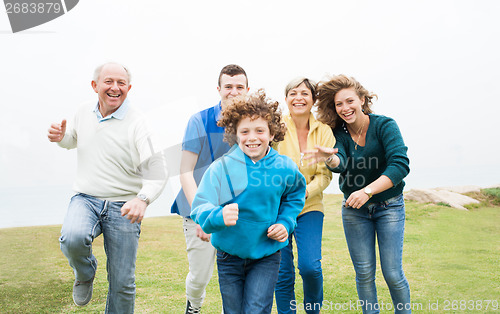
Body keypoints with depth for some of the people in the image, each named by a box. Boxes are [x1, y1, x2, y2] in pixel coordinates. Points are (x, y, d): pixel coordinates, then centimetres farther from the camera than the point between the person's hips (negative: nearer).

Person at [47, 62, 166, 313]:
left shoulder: (136, 123, -12)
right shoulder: (83, 113, 4)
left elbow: (157, 172, -17)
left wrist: (143, 199, -37)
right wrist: (61, 137, 2)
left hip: (122, 207, -2)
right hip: (86, 199, 3)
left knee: (122, 283, 2)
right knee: (73, 239, -30)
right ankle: (85, 273, 4)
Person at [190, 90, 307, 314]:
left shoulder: (284, 167, -8)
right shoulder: (221, 167, -15)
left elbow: (296, 195, 13)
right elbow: (200, 207, -21)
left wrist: (285, 223, -2)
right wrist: (220, 216, -43)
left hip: (266, 255, 0)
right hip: (230, 255, 0)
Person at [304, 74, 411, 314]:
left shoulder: (384, 125, -13)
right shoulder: (339, 133, -5)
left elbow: (400, 164, -25)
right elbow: (339, 163, -23)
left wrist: (367, 191, -36)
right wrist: (329, 158, -47)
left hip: (389, 206, -2)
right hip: (354, 209, 3)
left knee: (393, 274, -3)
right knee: (364, 273, 5)